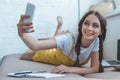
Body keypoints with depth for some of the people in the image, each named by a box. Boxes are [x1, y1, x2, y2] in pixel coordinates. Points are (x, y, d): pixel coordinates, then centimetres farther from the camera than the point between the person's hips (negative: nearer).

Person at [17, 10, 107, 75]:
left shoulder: (96, 41, -37)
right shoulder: (69, 38, -47)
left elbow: (95, 68, -37)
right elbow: (35, 45, -60)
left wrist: (70, 69, -52)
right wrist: (23, 33, -81)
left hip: (76, 63, 3)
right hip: (57, 56, -3)